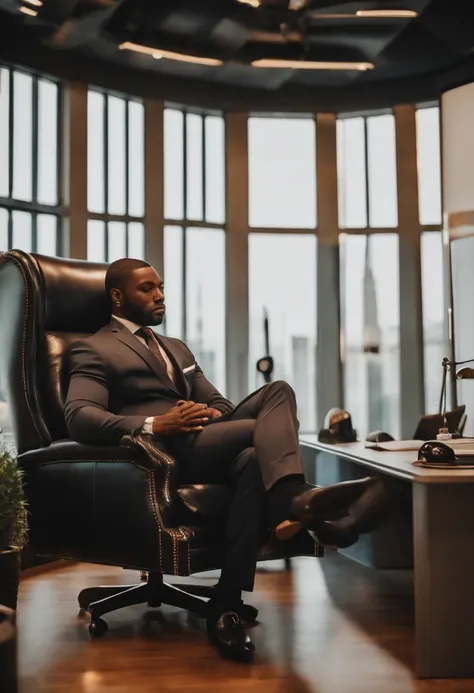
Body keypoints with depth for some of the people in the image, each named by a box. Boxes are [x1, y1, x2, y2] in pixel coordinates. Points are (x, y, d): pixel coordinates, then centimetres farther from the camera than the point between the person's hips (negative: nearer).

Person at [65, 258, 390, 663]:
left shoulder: (177, 348, 33)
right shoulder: (93, 350, 9)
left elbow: (220, 404, 25)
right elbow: (79, 417, -10)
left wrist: (211, 415, -2)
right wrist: (153, 425, -23)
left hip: (208, 441, 7)